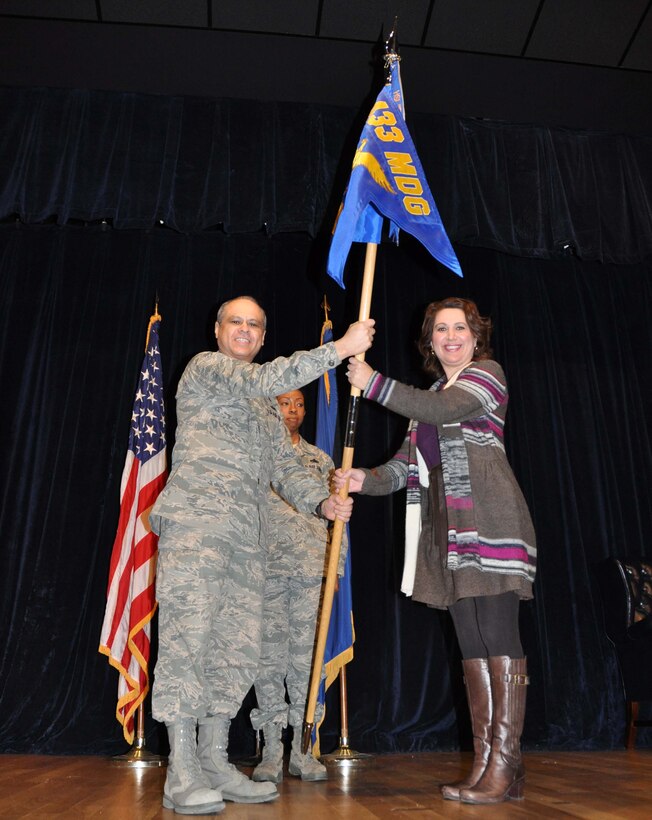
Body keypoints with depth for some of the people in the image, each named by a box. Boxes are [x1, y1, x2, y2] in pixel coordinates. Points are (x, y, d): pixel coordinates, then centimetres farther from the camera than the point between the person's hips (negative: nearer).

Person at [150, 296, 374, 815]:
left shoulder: (268, 408, 26)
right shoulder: (205, 367, 5)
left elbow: (285, 466, 17)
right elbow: (263, 380, -13)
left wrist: (322, 501, -3)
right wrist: (341, 347, -14)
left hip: (248, 536, 7)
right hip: (197, 520, -7)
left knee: (237, 647, 5)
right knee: (188, 636, -10)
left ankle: (215, 763, 14)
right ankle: (183, 773, -4)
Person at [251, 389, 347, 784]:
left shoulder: (320, 458, 15)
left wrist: (337, 565, 7)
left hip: (313, 569, 2)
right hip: (267, 568, -2)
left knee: (307, 654, 3)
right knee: (270, 654, 0)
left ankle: (303, 749, 12)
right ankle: (272, 750, 9)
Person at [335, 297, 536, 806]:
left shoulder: (487, 373, 5)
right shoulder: (431, 398, 23)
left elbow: (444, 410, -14)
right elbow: (407, 463, 13)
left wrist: (372, 383, -8)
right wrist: (366, 480, -6)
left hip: (491, 519, -7)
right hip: (448, 525, 7)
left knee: (498, 636, -8)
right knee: (471, 645, 6)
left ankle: (506, 763, -3)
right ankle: (486, 761, 11)